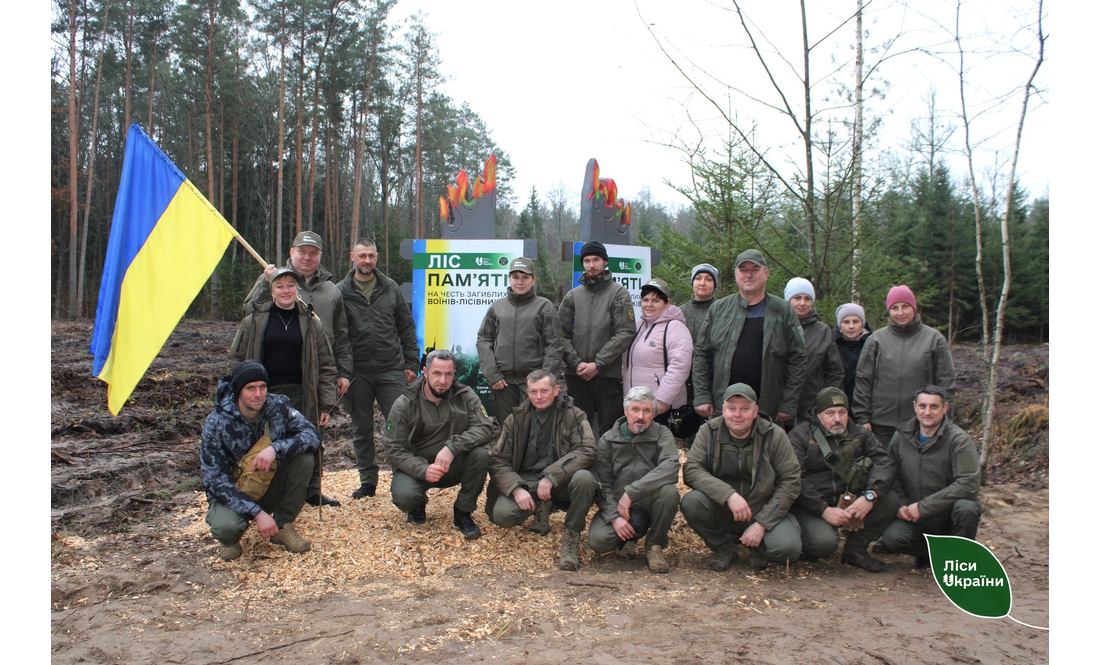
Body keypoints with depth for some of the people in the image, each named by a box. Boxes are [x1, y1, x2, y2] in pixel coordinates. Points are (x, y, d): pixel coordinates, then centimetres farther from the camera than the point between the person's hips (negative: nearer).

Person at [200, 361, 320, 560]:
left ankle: (283, 527, -5)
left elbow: (312, 435, -19)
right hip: (233, 494, -3)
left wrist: (276, 448, -39)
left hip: (270, 488, 4)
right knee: (227, 527, -37)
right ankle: (230, 540, 4)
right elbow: (215, 481, -22)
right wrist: (257, 513, -32)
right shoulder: (217, 424, -22)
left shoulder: (278, 406, -14)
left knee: (304, 457, -23)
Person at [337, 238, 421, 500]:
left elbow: (407, 328, 10)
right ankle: (368, 480, 22)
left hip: (391, 370, 0)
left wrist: (411, 362, 3)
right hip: (357, 373, 0)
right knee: (361, 429, 10)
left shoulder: (390, 288, 8)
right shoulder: (341, 291, 2)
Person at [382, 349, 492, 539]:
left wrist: (452, 447, -35)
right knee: (404, 497, -32)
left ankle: (463, 512, -6)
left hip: (454, 466, 1)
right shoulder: (404, 404, -11)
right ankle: (418, 504, 10)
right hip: (417, 467, -1)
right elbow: (395, 449, -12)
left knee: (480, 455, -28)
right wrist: (423, 470, -30)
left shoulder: (465, 396, -8)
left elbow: (482, 429, -18)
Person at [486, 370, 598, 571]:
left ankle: (572, 537, -13)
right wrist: (516, 488, -18)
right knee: (502, 514, -26)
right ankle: (541, 508, 7)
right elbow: (498, 460, 1)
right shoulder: (516, 419, 5)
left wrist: (551, 476, -26)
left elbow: (587, 450, -16)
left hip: (561, 481, -2)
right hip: (526, 481, 2)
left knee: (584, 478, -35)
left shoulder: (573, 415, -1)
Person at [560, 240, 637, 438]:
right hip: (575, 375, 3)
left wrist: (598, 364, -14)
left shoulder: (619, 293, 2)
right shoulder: (573, 296, 11)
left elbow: (625, 333, -8)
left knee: (608, 431, 2)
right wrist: (576, 363, -10)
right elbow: (562, 334, 5)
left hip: (608, 375, -3)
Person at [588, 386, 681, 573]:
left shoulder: (662, 434, -2)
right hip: (617, 505, 0)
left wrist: (631, 492, -29)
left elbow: (671, 467, -22)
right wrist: (614, 516, -20)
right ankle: (629, 536, 8)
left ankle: (655, 546, -7)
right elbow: (602, 485, -2)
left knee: (669, 491, -32)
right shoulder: (607, 441, 2)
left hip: (649, 502, 0)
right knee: (598, 540, -27)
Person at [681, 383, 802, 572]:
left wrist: (762, 524, -15)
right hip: (721, 512, 1)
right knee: (691, 502, -29)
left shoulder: (774, 436, -7)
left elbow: (790, 482, -8)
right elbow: (691, 470, -16)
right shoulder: (709, 432, -6)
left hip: (763, 511, -1)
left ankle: (759, 548, 9)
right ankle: (724, 547, 1)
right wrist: (729, 495, -31)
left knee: (788, 548, -29)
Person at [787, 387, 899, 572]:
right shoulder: (800, 435, -4)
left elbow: (884, 463, -3)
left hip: (850, 503, 5)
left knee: (889, 499, -18)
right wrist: (824, 510, -22)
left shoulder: (859, 434, 10)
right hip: (811, 507, -5)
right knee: (824, 542, -31)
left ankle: (855, 550, 0)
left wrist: (870, 496, -21)